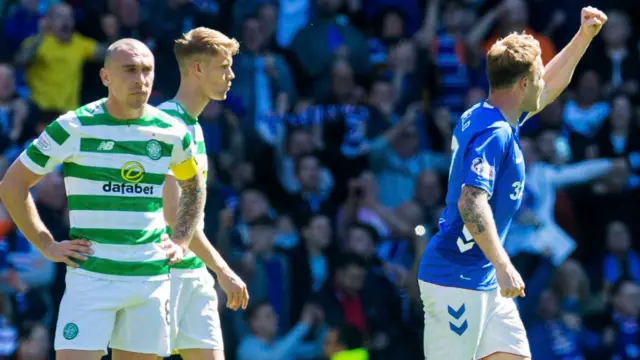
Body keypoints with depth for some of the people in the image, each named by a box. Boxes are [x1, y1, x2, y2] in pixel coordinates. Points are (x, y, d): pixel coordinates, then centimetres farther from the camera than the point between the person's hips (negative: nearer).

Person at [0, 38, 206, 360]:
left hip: (152, 277, 3)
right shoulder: (73, 128, -6)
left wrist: (181, 241, 15)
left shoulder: (171, 133, 5)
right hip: (91, 276, -3)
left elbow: (193, 185, 27)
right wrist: (47, 245, -2)